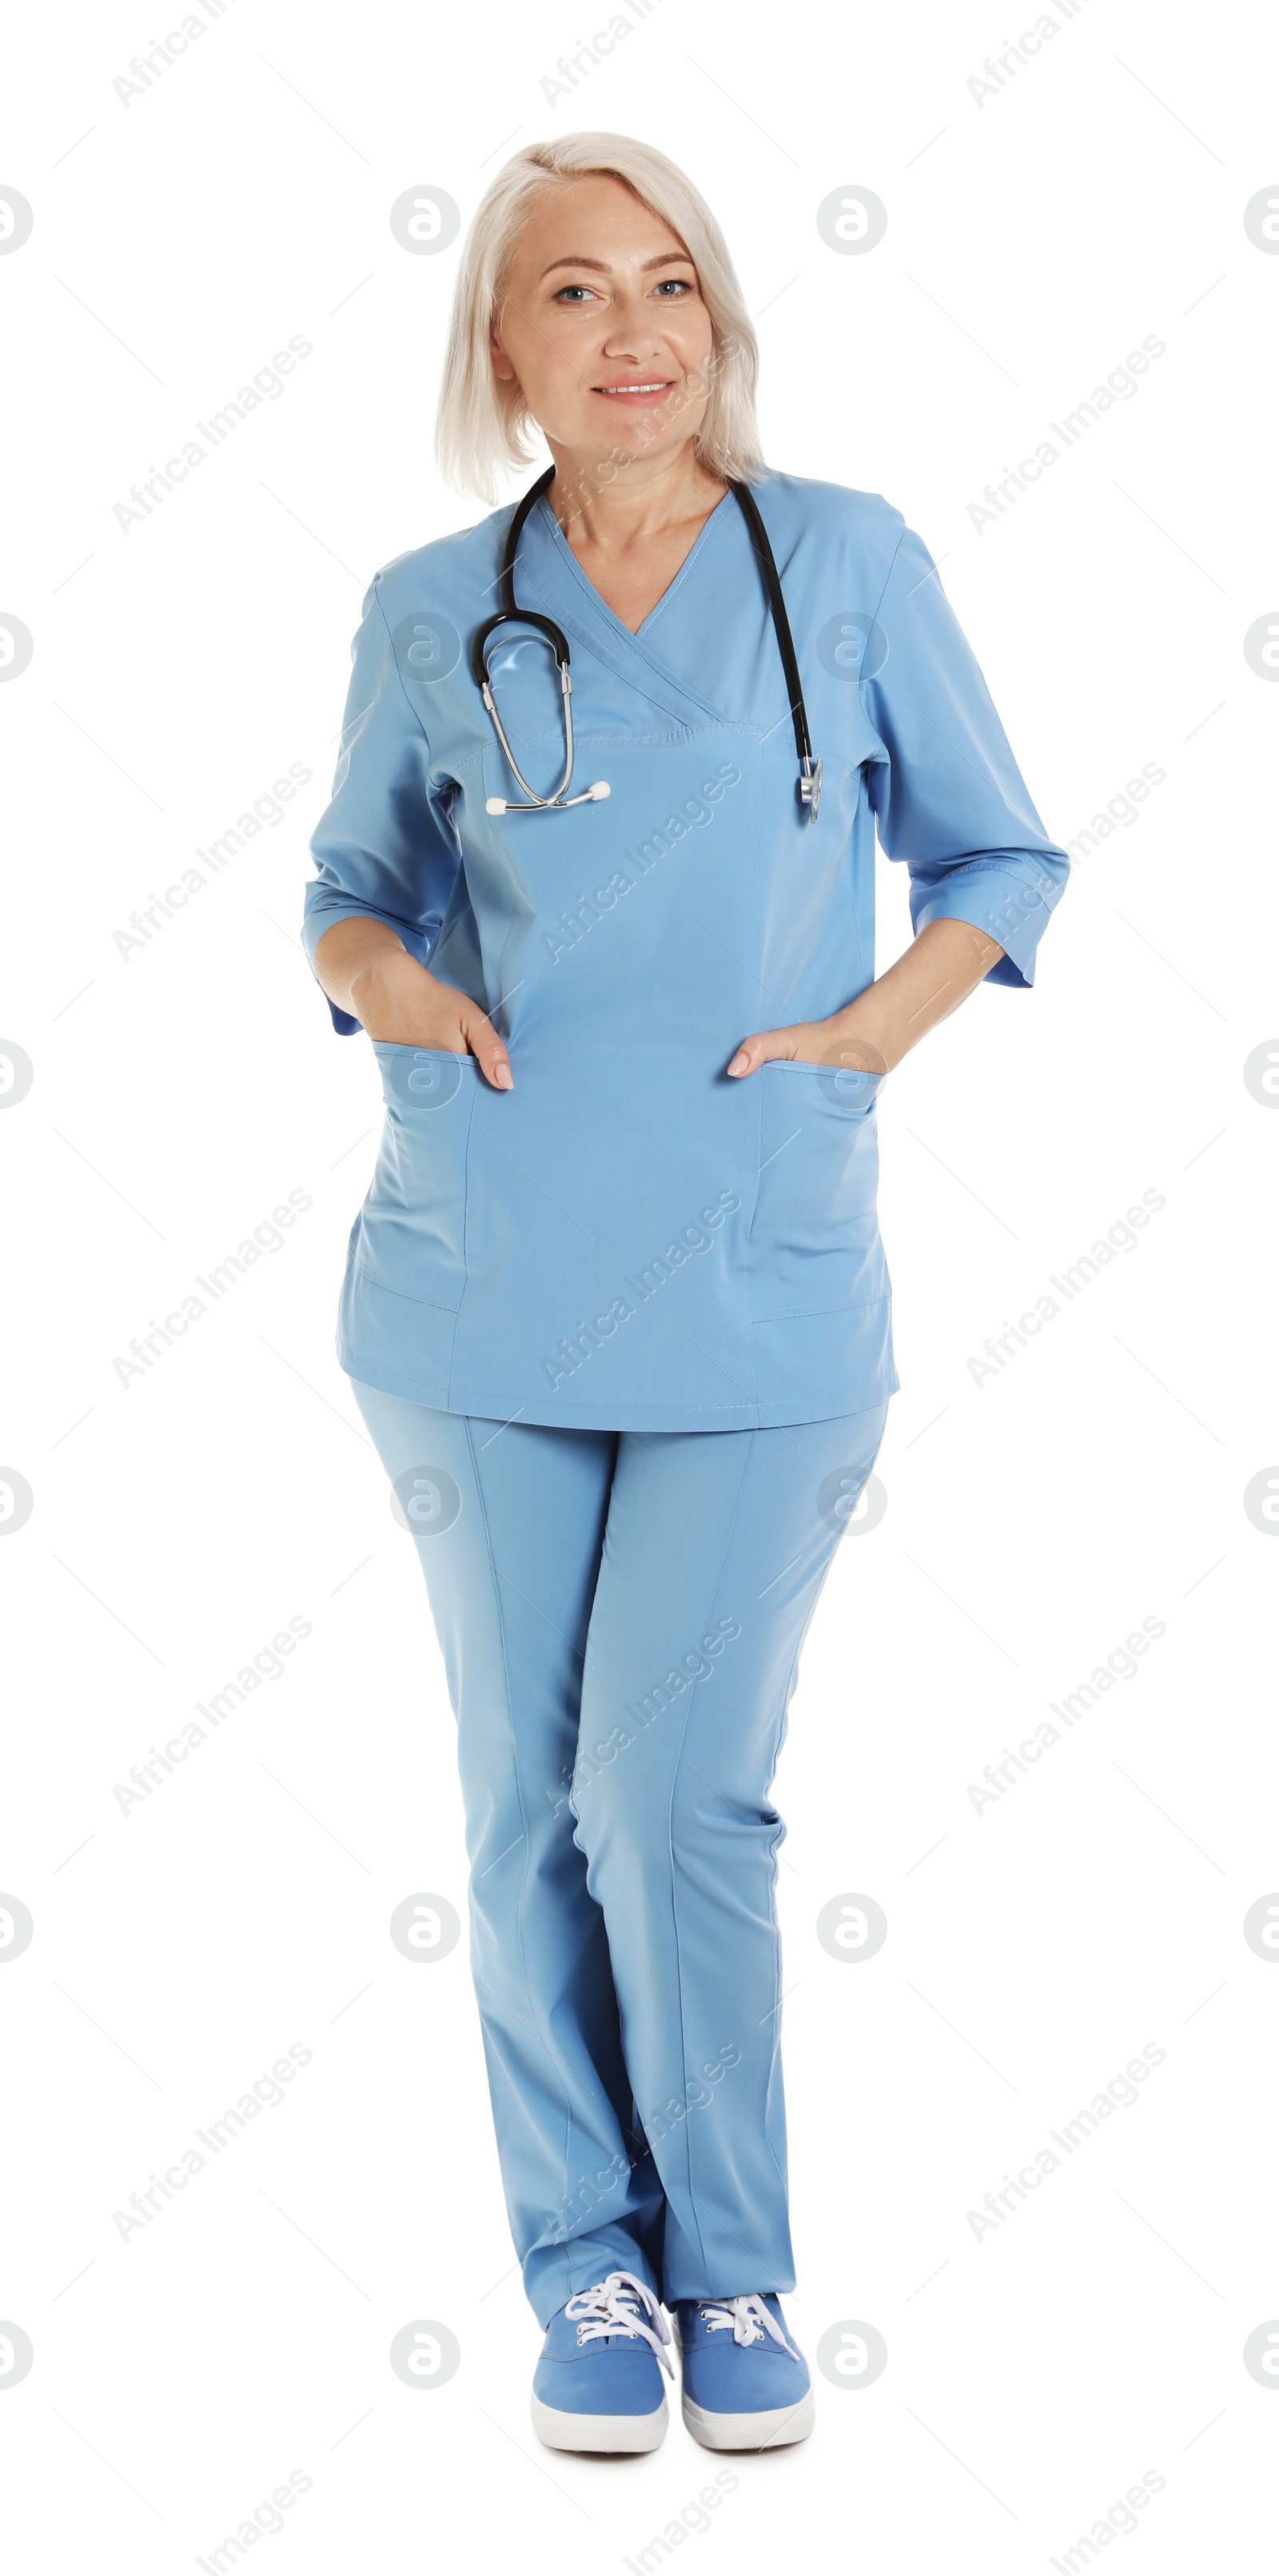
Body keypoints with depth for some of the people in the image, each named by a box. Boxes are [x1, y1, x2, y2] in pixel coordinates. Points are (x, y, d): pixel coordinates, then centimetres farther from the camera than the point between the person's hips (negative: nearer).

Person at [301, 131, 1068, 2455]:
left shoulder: (848, 564, 3)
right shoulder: (428, 616, 7)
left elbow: (999, 857, 10)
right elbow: (351, 882, 18)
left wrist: (883, 1021, -7)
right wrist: (382, 975, -4)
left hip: (760, 1295, -2)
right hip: (481, 1291, 2)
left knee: (675, 1799, -5)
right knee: (534, 1803, 7)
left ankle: (730, 2268, 18)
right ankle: (584, 2263, 24)